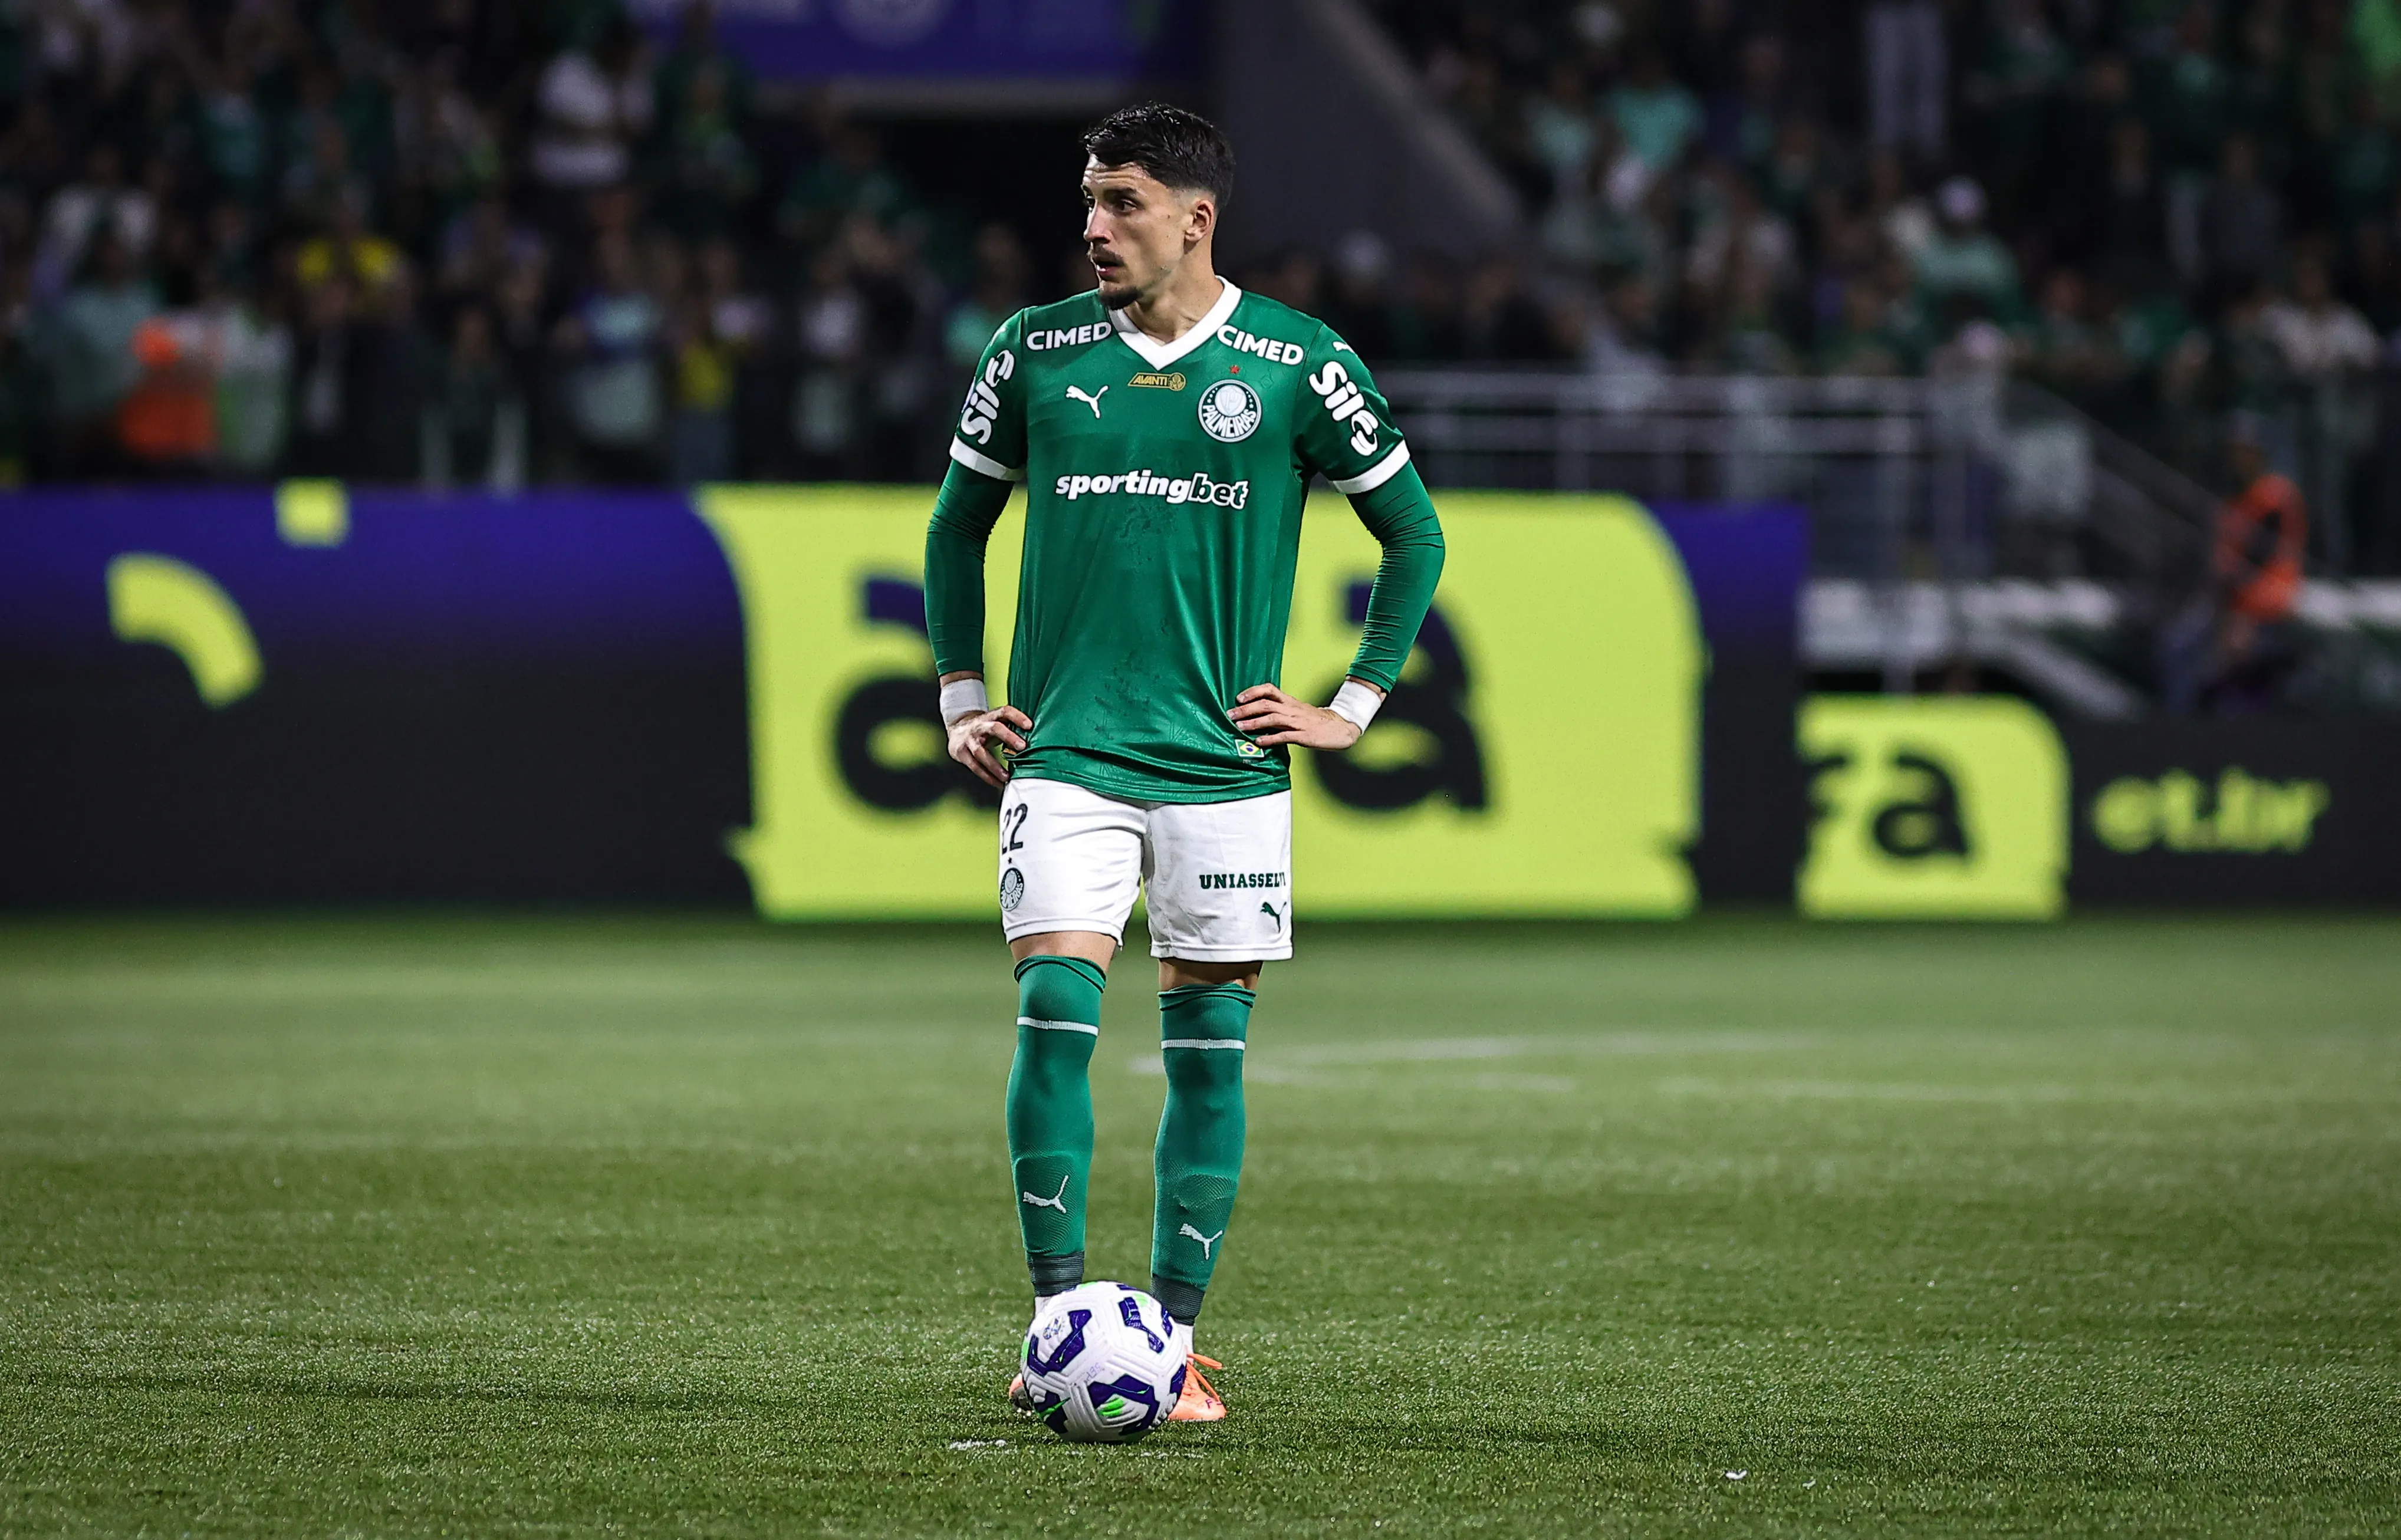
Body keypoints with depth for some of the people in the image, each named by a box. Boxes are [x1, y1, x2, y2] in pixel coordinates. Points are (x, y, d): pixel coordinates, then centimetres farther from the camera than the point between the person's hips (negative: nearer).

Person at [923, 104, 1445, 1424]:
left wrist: (1356, 707, 5)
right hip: (1064, 757, 0)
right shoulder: (1036, 352, 5)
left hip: (1225, 766, 0)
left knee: (1208, 1044, 2)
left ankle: (1173, 1342, 9)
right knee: (1054, 1013, -13)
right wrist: (961, 698, 11)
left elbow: (1413, 532, 10)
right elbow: (958, 523, 18)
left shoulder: (1298, 363, 0)